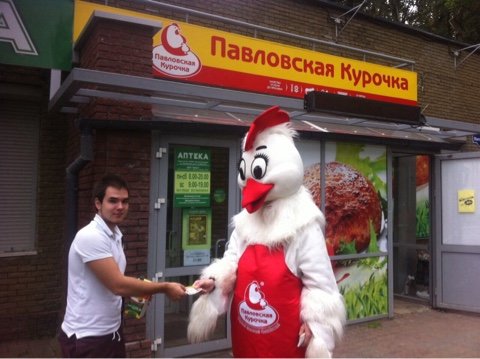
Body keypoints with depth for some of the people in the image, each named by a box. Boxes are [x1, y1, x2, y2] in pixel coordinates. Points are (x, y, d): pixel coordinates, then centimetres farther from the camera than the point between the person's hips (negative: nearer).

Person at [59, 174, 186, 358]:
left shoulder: (115, 235, 7)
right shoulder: (90, 237, -22)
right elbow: (118, 285, -26)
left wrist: (138, 292, 1)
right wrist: (165, 288, -18)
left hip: (111, 332, 9)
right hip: (86, 337, -8)